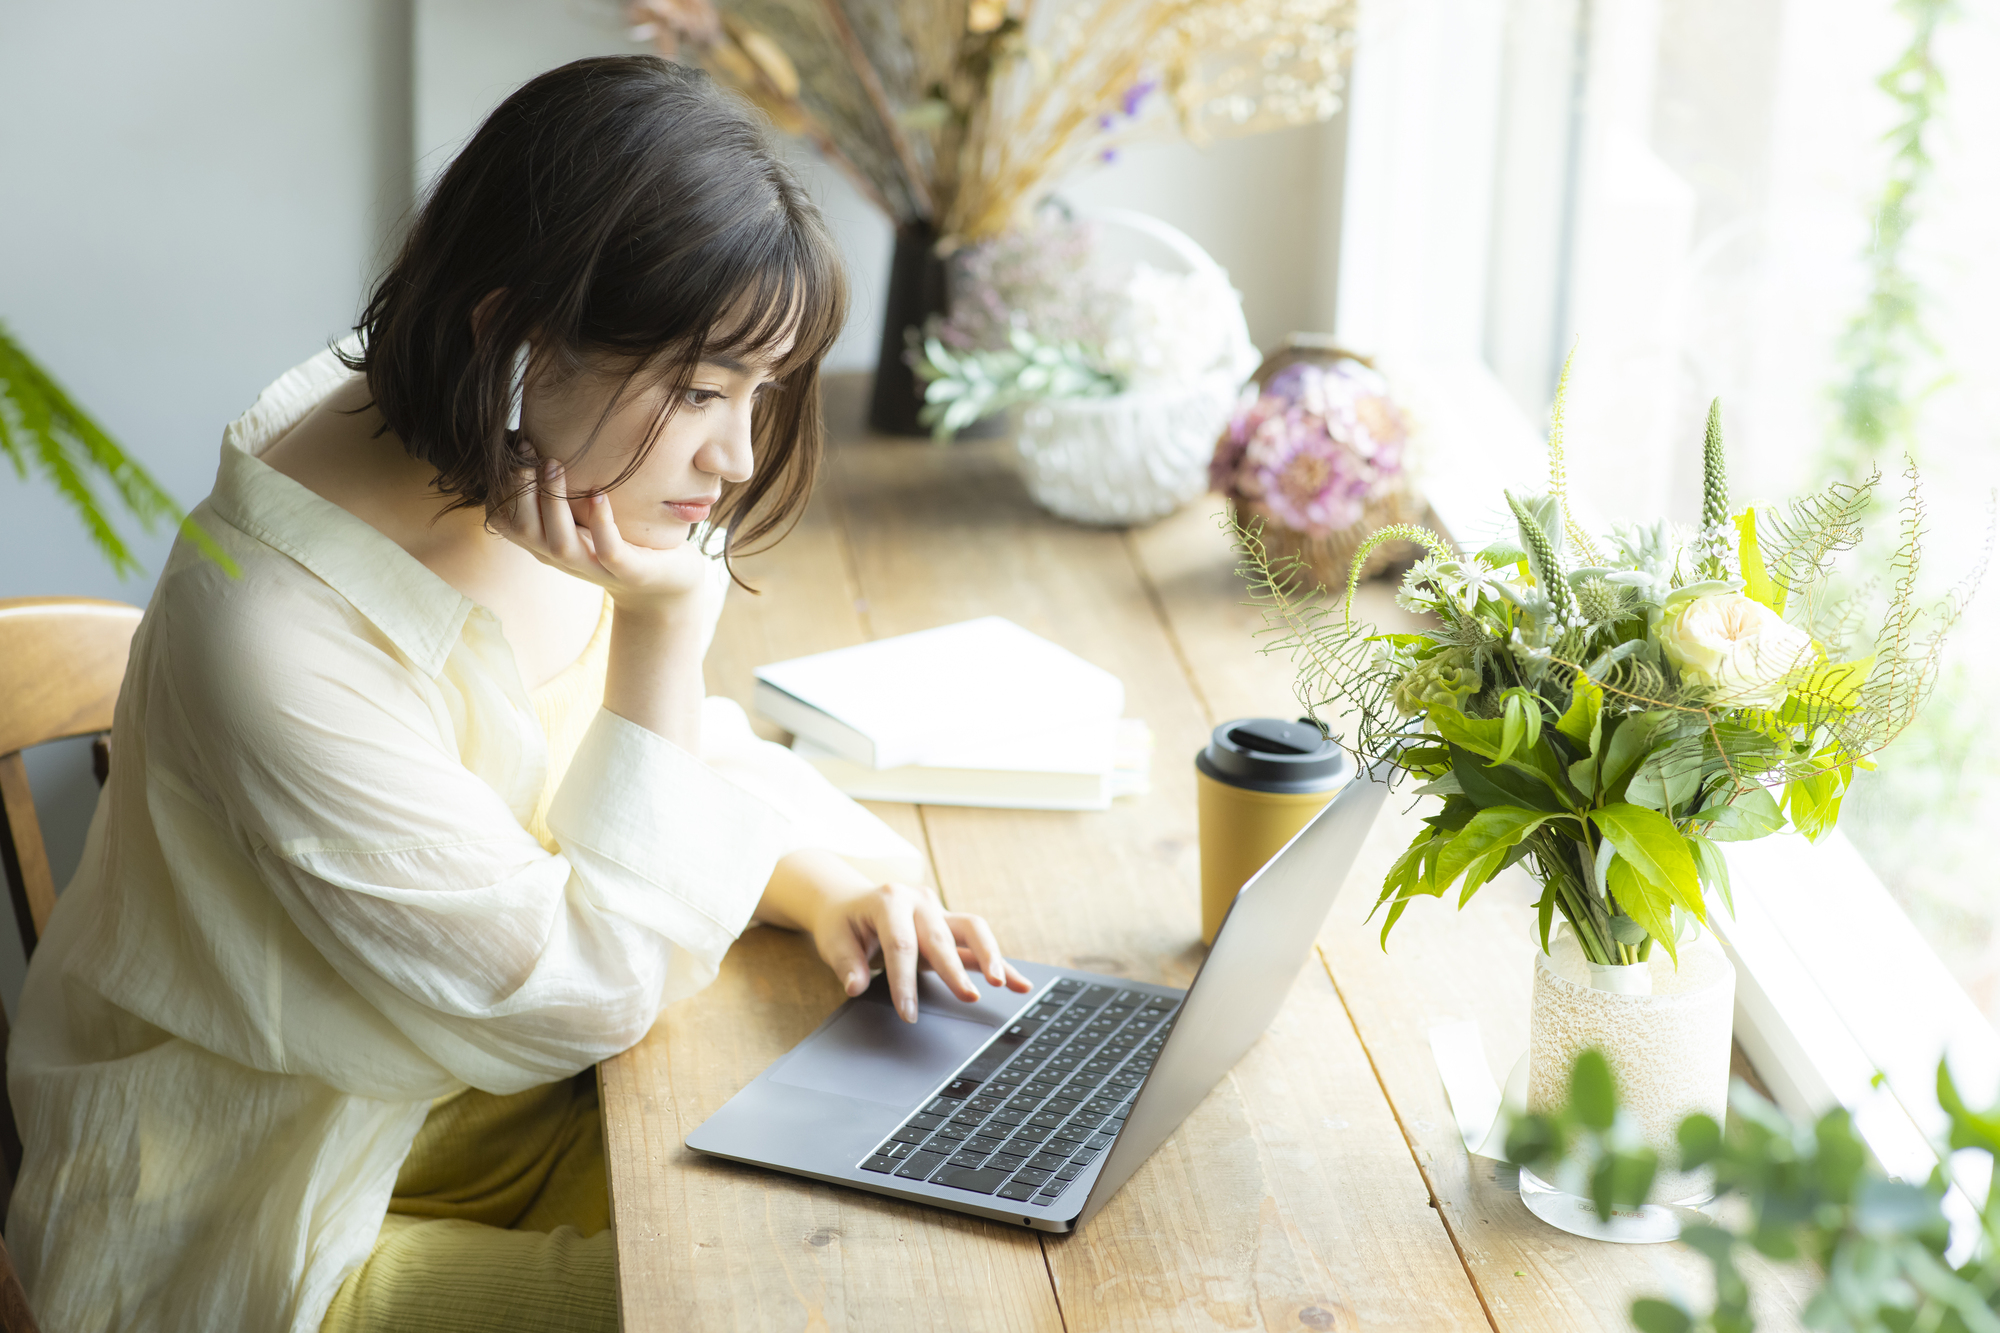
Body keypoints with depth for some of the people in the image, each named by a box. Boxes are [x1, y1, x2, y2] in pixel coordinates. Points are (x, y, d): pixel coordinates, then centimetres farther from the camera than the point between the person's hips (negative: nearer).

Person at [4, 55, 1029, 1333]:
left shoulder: (566, 479, -8)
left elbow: (690, 756, 11)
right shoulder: (276, 640, -31)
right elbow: (582, 994, -23)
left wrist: (819, 879, -11)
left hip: (526, 1112, 7)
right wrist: (663, 624, -28)